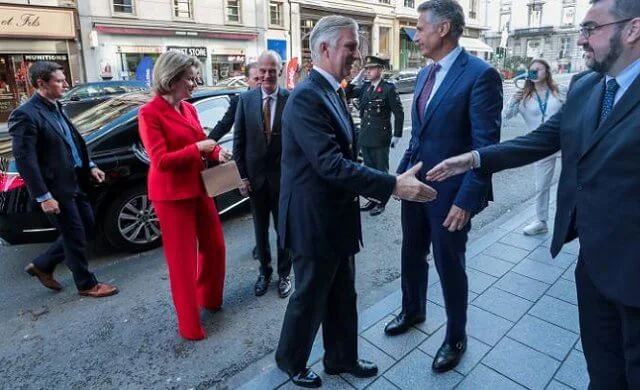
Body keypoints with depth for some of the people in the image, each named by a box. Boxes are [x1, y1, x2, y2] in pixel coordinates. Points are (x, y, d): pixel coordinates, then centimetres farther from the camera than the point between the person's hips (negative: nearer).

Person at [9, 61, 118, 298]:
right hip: (57, 189, -9)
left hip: (75, 183, 9)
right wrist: (43, 196, -20)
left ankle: (42, 265, 35)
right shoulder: (25, 115, -16)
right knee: (76, 237, 5)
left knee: (86, 230, 18)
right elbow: (25, 160, -19)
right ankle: (86, 284, 24)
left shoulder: (56, 107, 10)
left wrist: (90, 166, 13)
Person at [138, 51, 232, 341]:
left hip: (199, 187, 7)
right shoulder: (150, 113, -14)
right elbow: (160, 161, -21)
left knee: (214, 245, 17)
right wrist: (199, 148, -20)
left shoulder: (189, 109, 7)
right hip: (171, 193, -7)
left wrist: (216, 152, -5)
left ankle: (209, 298, 42)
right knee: (182, 258, 4)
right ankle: (189, 324, 22)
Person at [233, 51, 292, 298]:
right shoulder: (246, 99, -1)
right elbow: (239, 141, 1)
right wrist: (242, 176, -2)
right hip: (255, 176, 3)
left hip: (284, 176, -2)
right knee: (260, 228, 16)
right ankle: (264, 271, 36)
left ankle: (284, 274, 31)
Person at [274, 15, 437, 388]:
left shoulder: (333, 92, 10)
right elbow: (330, 164, -30)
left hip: (336, 216, 9)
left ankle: (342, 358, 42)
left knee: (342, 295, 21)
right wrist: (393, 185, -31)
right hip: (315, 220, -9)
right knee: (311, 298, 12)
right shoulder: (306, 97, -21)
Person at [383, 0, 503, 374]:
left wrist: (466, 200, -20)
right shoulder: (425, 74, 10)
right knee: (412, 256, 20)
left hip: (449, 192, -7)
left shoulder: (481, 74, -14)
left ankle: (456, 338, 33)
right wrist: (402, 172, 13)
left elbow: (486, 146, -17)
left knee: (449, 266, 9)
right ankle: (413, 311, 46)